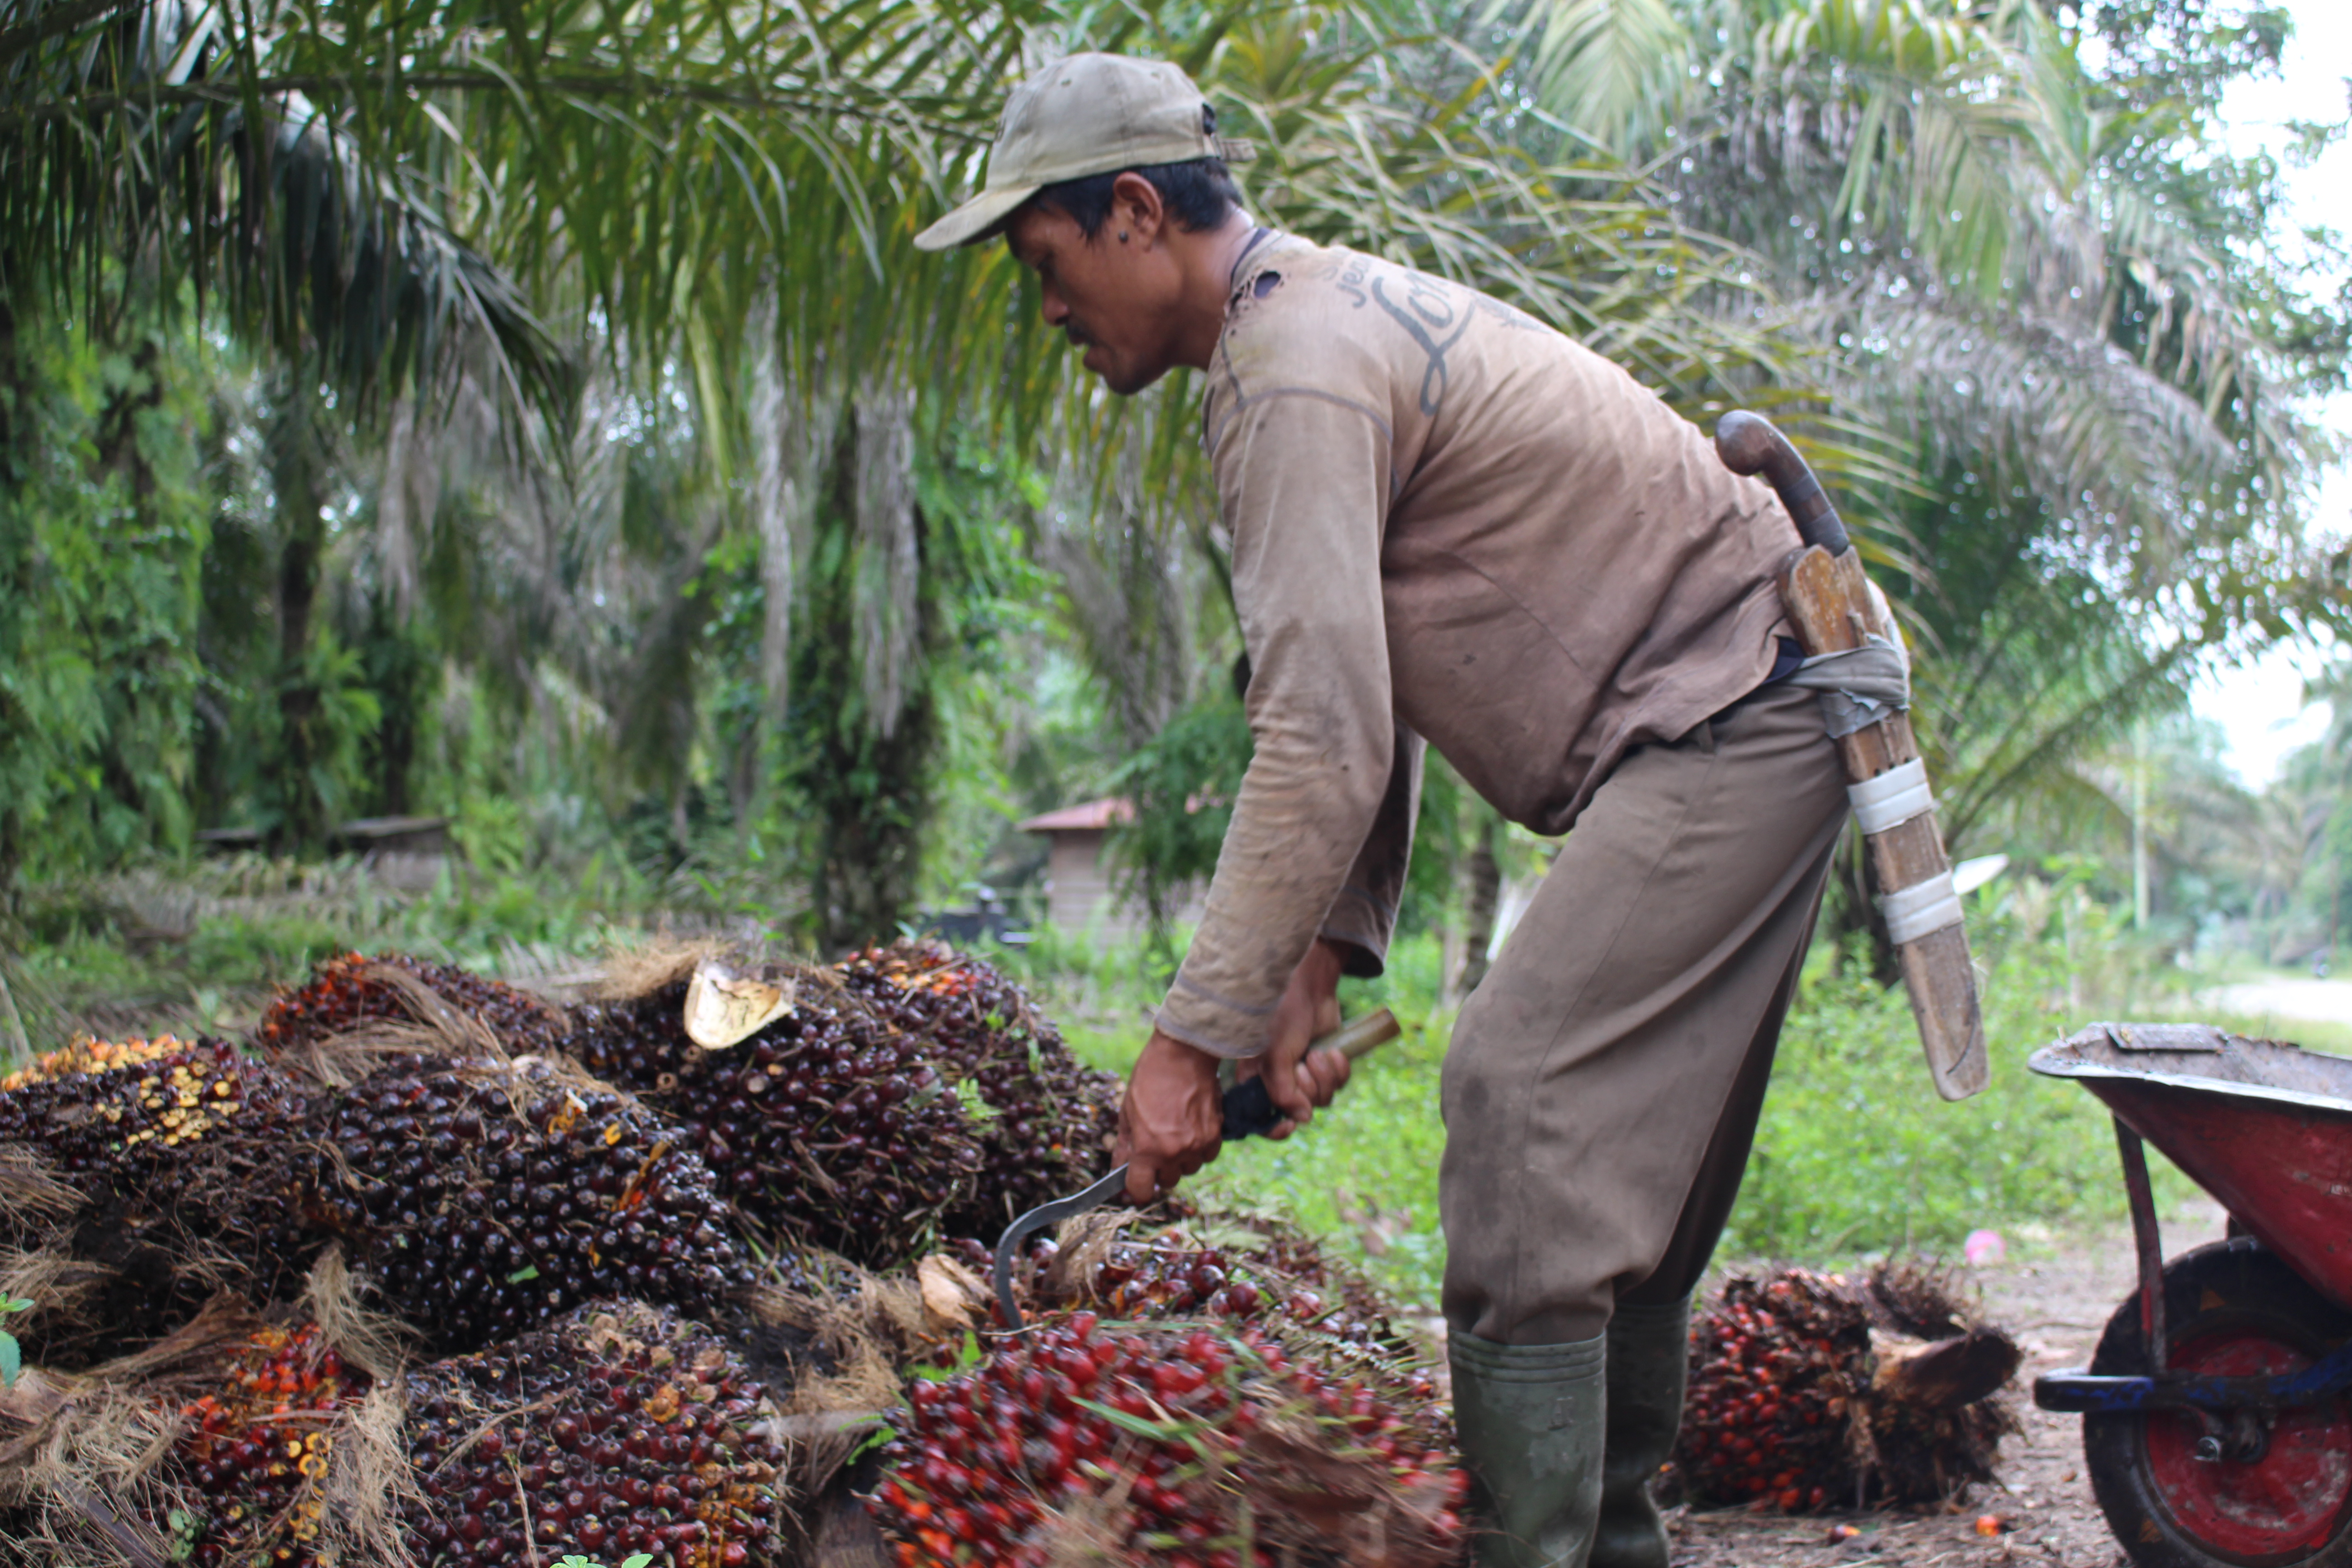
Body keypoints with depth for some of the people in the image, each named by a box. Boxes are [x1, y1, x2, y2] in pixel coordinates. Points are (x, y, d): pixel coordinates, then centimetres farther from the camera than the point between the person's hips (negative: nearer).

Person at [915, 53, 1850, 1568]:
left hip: (1722, 727, -11)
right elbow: (1365, 691, 15)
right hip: (1750, 720, 11)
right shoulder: (1328, 310, 15)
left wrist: (1192, 1039, -22)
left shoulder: (1298, 372, -19)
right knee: (1623, 1158, 13)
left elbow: (1320, 749, -26)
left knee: (1524, 1100, -17)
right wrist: (1322, 955, 9)